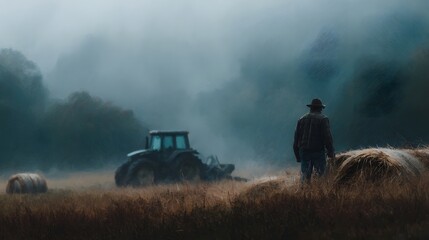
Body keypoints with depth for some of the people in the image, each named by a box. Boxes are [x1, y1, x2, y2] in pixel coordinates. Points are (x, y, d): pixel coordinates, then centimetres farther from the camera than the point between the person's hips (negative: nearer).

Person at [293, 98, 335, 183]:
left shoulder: (302, 119, 13)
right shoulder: (323, 119, -1)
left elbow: (296, 138, 14)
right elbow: (327, 137, -9)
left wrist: (297, 155, 19)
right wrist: (331, 152, -2)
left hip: (304, 151, 4)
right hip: (318, 151, -4)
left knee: (305, 176, 4)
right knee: (320, 174, -3)